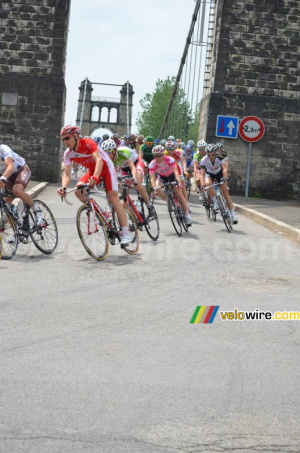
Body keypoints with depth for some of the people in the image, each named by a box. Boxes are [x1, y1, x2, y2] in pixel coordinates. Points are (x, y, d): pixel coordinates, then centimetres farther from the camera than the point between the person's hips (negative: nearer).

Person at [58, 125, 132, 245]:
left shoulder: (88, 143, -30)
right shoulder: (68, 154, -14)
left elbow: (99, 160, -43)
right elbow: (66, 174, -18)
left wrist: (95, 177, -59)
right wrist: (63, 187, -38)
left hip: (106, 167, -6)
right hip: (92, 170, 6)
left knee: (113, 197, -18)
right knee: (78, 191, -19)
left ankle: (126, 233, -19)